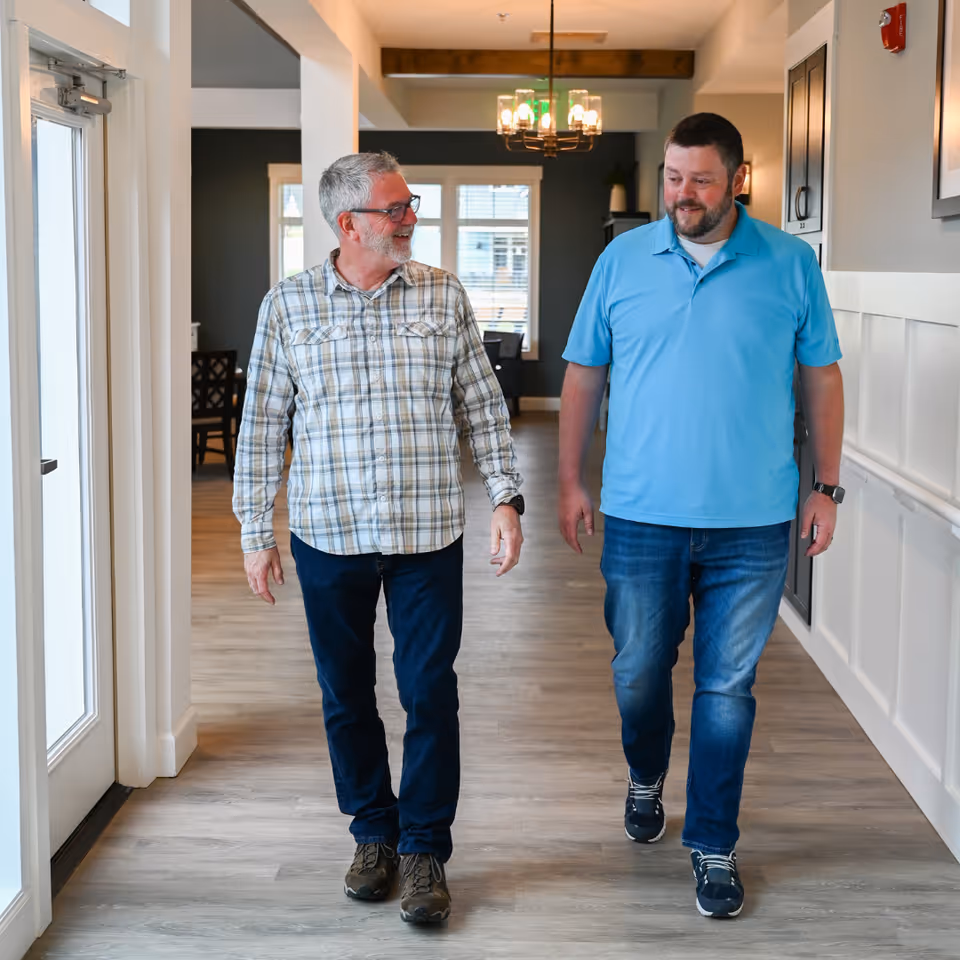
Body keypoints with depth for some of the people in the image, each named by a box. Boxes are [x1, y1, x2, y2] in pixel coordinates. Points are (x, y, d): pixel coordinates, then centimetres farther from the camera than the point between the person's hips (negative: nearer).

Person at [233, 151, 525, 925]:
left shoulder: (443, 296, 2)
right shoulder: (288, 305, 0)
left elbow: (483, 406, 5)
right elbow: (262, 424, 3)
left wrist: (506, 497, -3)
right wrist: (256, 532, 1)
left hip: (428, 534, 0)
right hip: (329, 536, 1)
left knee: (430, 693, 2)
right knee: (347, 695, 11)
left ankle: (425, 851, 16)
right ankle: (374, 832, 30)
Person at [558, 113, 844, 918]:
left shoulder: (790, 264, 0)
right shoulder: (623, 259, 2)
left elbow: (821, 377, 5)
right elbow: (584, 375, 7)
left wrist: (826, 486, 3)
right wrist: (571, 479, 4)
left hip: (752, 522, -1)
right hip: (641, 516, 1)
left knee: (727, 687, 7)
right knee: (639, 673, 13)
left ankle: (713, 845, 22)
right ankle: (645, 779, 43)